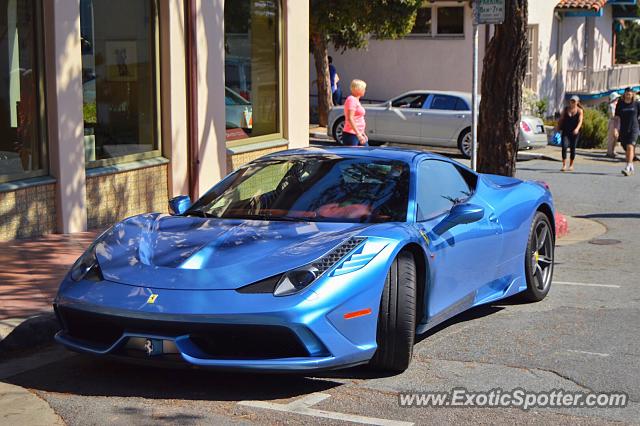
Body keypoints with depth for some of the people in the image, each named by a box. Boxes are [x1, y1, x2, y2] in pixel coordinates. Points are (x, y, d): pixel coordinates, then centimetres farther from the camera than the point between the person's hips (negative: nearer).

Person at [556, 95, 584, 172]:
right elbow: (561, 119, 12)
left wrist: (577, 129, -30)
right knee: (564, 147, -14)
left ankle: (571, 165, 21)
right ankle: (564, 165, -13)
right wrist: (558, 128, 5)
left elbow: (580, 121, -13)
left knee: (573, 148, 4)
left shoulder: (580, 111, -1)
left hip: (574, 132, -1)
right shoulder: (566, 109, 7)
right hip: (565, 131, 1)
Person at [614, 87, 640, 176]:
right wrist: (616, 129, -10)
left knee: (630, 147, -19)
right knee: (627, 149, 10)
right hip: (623, 130, 3)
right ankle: (632, 169, 25)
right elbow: (617, 118, 0)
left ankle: (628, 168, -25)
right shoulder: (620, 104, 3)